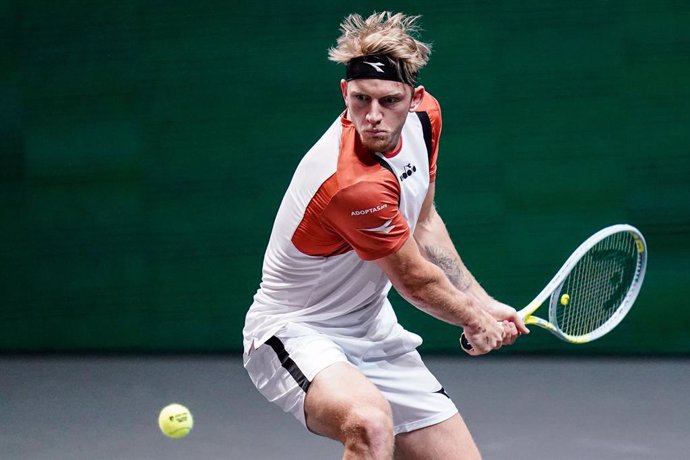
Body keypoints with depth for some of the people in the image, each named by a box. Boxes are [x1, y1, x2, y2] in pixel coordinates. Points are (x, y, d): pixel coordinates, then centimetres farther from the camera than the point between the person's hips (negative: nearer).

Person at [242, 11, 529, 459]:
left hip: (373, 333, 9)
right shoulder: (355, 185, -32)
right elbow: (416, 280, -15)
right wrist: (477, 320, 2)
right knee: (370, 422, -39)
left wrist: (484, 303, 12)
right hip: (297, 333, -9)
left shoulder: (424, 116, -6)